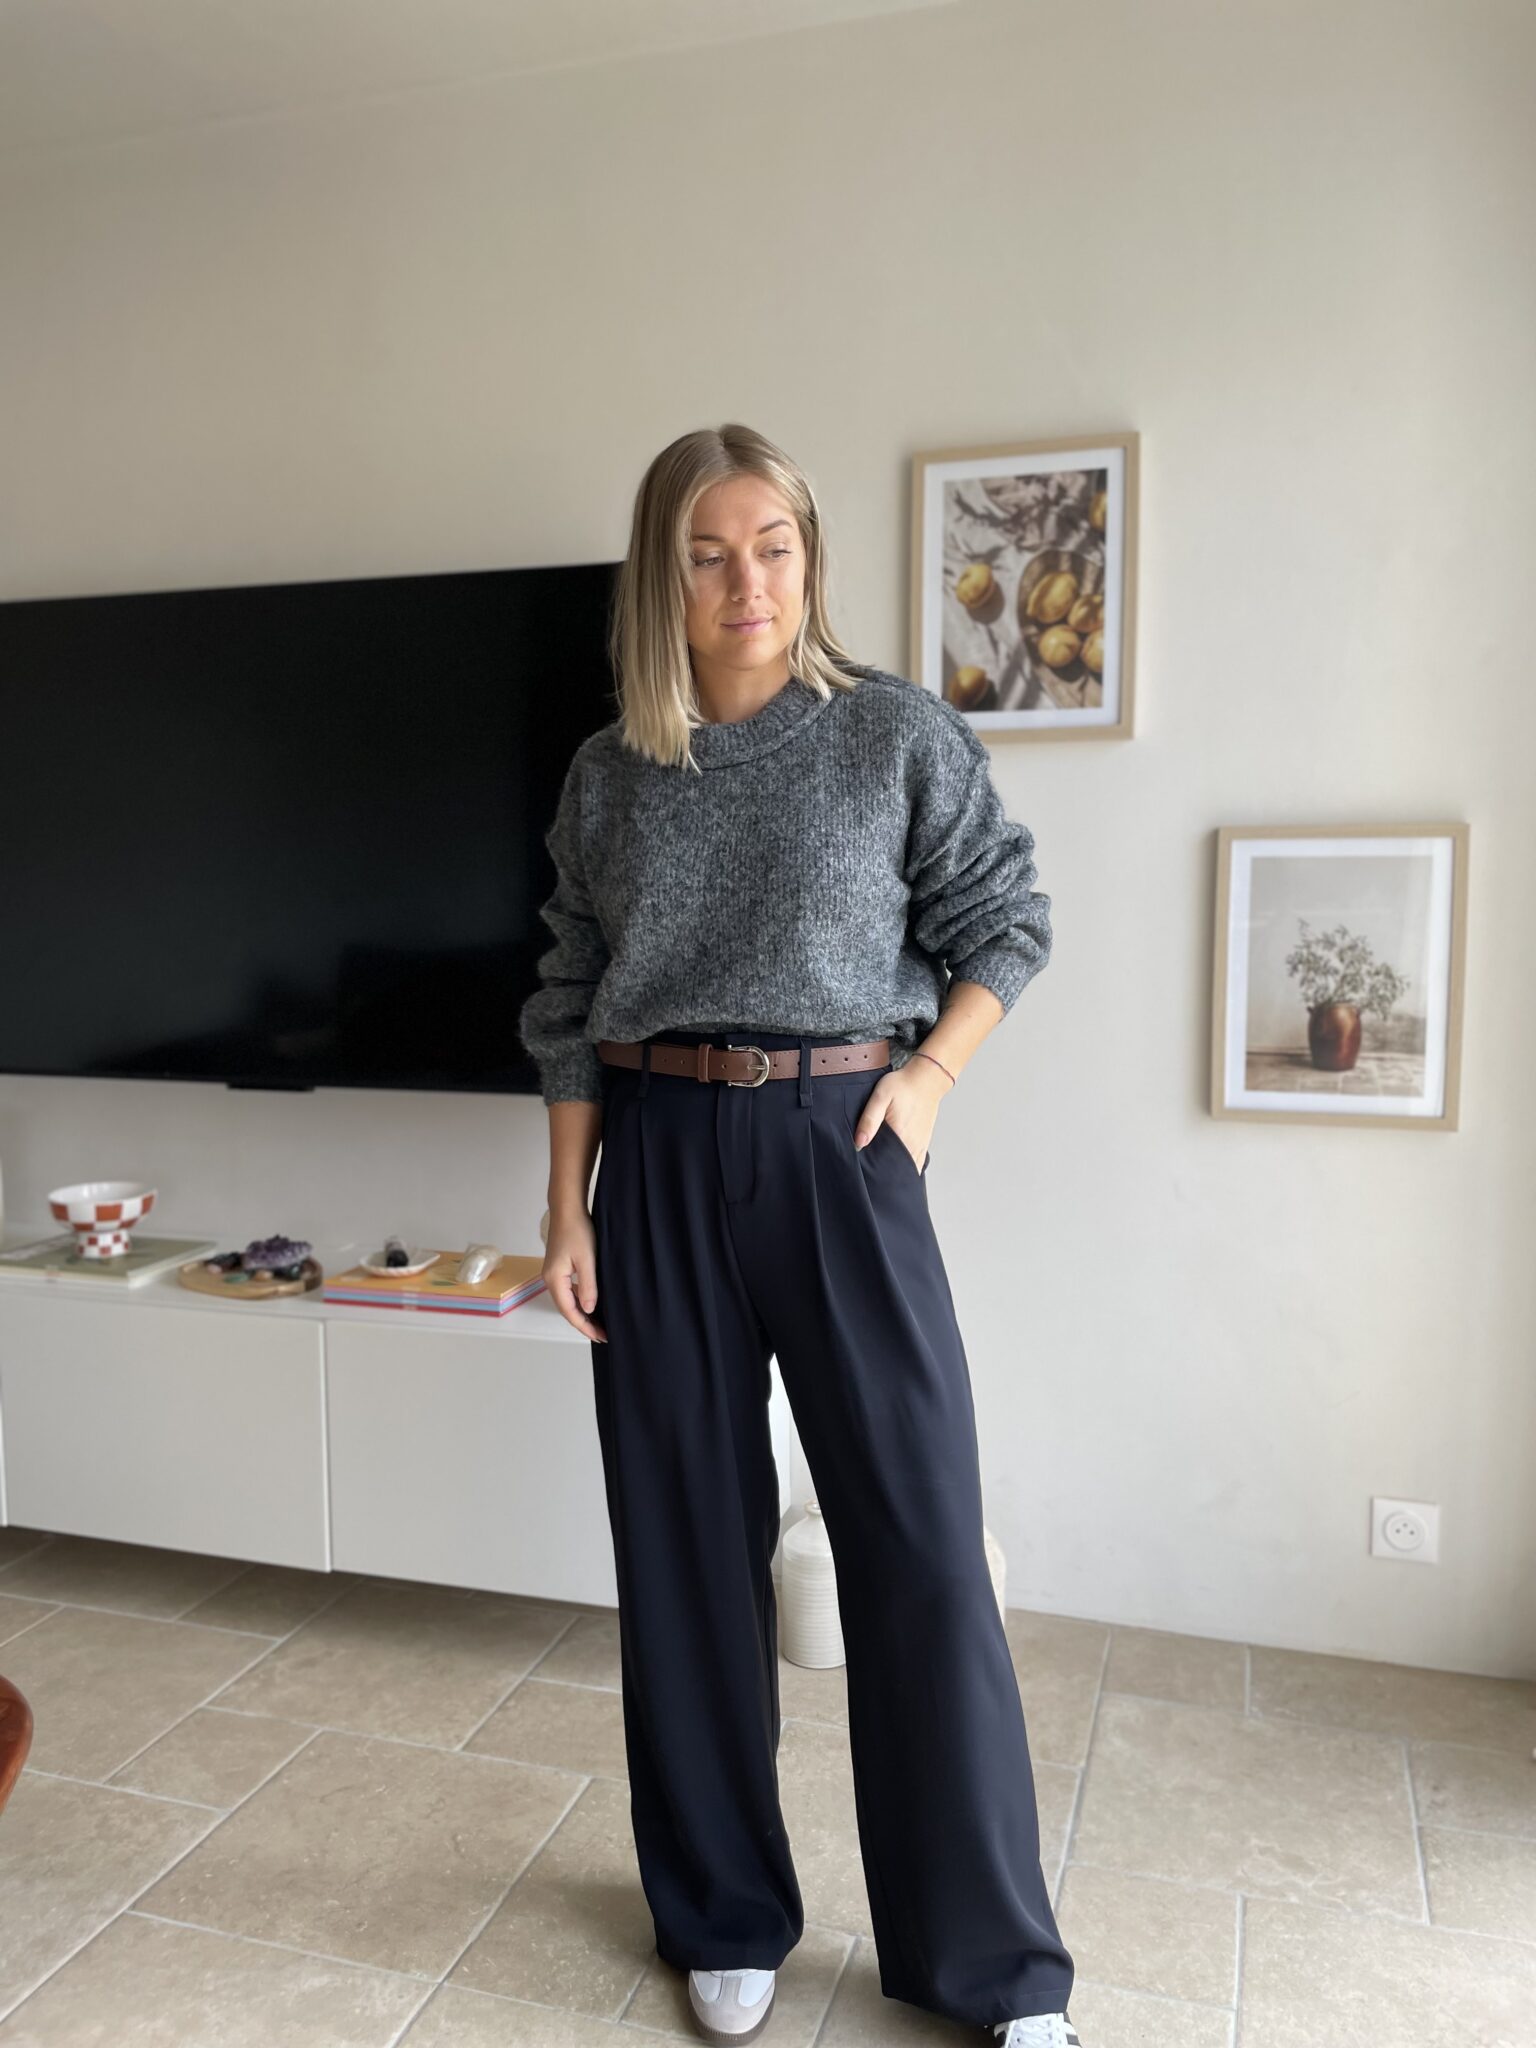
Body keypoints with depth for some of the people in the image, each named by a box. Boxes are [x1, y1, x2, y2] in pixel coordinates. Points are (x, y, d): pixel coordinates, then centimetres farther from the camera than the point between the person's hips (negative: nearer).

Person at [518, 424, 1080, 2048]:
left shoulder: (899, 732, 0)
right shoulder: (607, 774, 6)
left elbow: (1007, 923, 7)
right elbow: (570, 1009, 8)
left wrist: (929, 1076, -7)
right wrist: (568, 1212, 4)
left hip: (839, 1146, -2)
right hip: (662, 1164, 3)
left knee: (919, 1542, 1)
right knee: (687, 1543, 10)